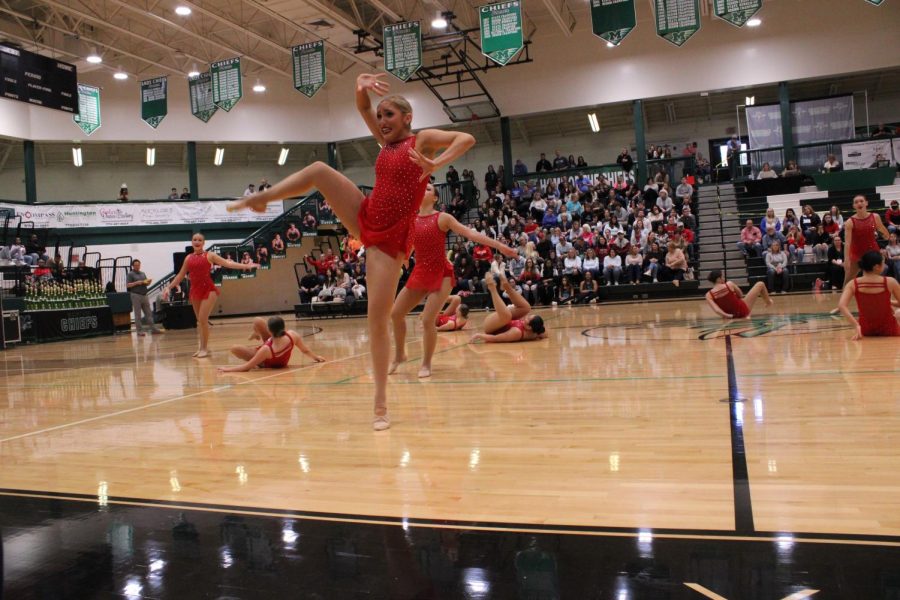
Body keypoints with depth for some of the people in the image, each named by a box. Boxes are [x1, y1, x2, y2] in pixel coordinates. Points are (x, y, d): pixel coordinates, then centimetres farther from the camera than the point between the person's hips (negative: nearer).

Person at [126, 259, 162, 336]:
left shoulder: (143, 273, 18)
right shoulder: (130, 274, 1)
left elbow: (146, 283, 20)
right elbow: (127, 285, -8)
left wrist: (148, 282, -3)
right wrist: (137, 283, -18)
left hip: (144, 295, 6)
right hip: (136, 295, -5)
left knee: (148, 313, 4)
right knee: (138, 314, -2)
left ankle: (153, 328, 5)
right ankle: (139, 330, 1)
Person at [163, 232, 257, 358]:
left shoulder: (209, 255, 0)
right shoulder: (188, 258, 11)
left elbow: (227, 263, -6)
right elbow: (180, 275, 18)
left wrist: (246, 266, -16)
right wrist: (169, 287, 15)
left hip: (208, 290, -5)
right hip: (195, 291, 5)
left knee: (203, 319, -13)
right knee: (200, 320, 11)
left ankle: (205, 348, -4)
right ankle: (203, 347, 21)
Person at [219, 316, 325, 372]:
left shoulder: (267, 350, -44)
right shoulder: (292, 335, -34)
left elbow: (248, 366, -33)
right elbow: (306, 350, -15)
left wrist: (228, 369, -25)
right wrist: (316, 357, 3)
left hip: (266, 364, -4)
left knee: (234, 349, -8)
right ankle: (257, 335, 37)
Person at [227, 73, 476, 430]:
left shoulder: (423, 139, -4)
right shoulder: (387, 142, 12)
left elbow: (466, 138, -19)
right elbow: (363, 106, 13)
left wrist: (435, 165, -31)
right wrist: (362, 86, -7)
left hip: (390, 239, -6)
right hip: (364, 220, 6)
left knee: (378, 318, -10)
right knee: (319, 170, -4)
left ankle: (381, 405, -1)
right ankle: (262, 197, 19)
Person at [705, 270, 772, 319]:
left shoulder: (708, 295, -13)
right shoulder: (729, 285, -17)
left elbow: (716, 310, -24)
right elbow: (741, 295, 1)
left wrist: (728, 315, -15)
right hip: (743, 310, -4)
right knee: (760, 284, 13)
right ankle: (768, 302, 41)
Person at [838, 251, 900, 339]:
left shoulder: (853, 284, -12)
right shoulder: (890, 282, -14)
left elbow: (841, 306, -24)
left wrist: (857, 326, -23)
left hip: (865, 331, 1)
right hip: (889, 330, -1)